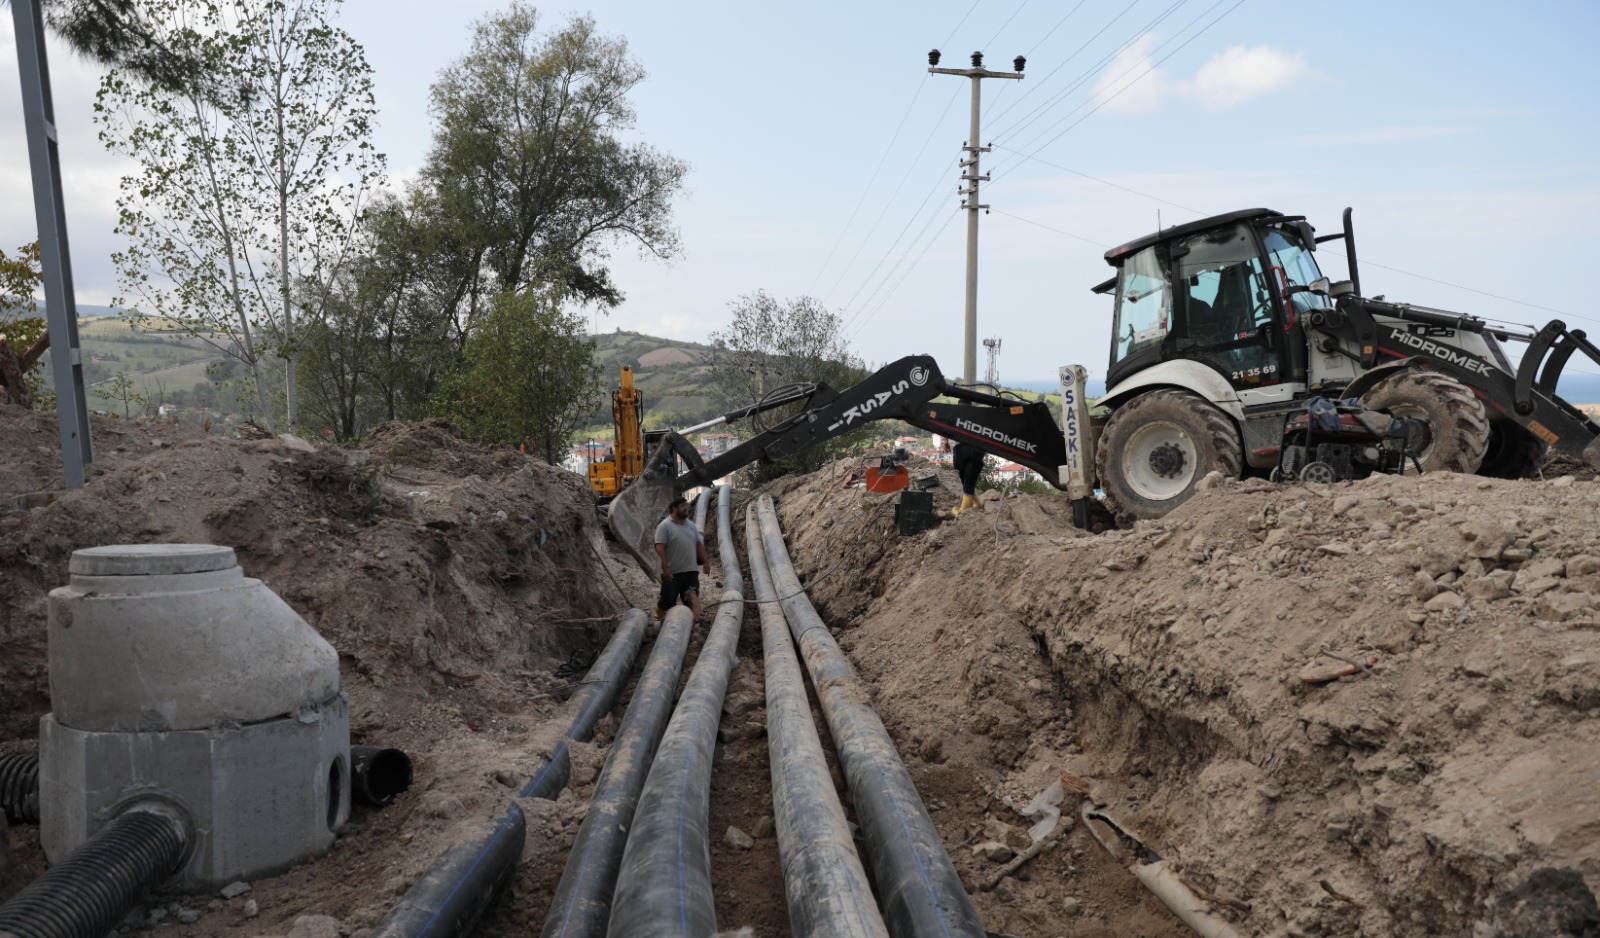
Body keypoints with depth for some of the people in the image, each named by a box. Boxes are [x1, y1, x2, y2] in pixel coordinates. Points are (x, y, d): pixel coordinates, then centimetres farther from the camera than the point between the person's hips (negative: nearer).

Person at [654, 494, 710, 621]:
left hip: (691, 571, 6)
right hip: (672, 573, -6)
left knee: (692, 597, 9)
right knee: (668, 600, 1)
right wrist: (665, 569, -19)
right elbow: (660, 548, -14)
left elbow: (699, 545, 16)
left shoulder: (691, 525, 12)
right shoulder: (665, 526, -9)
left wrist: (706, 562, 8)